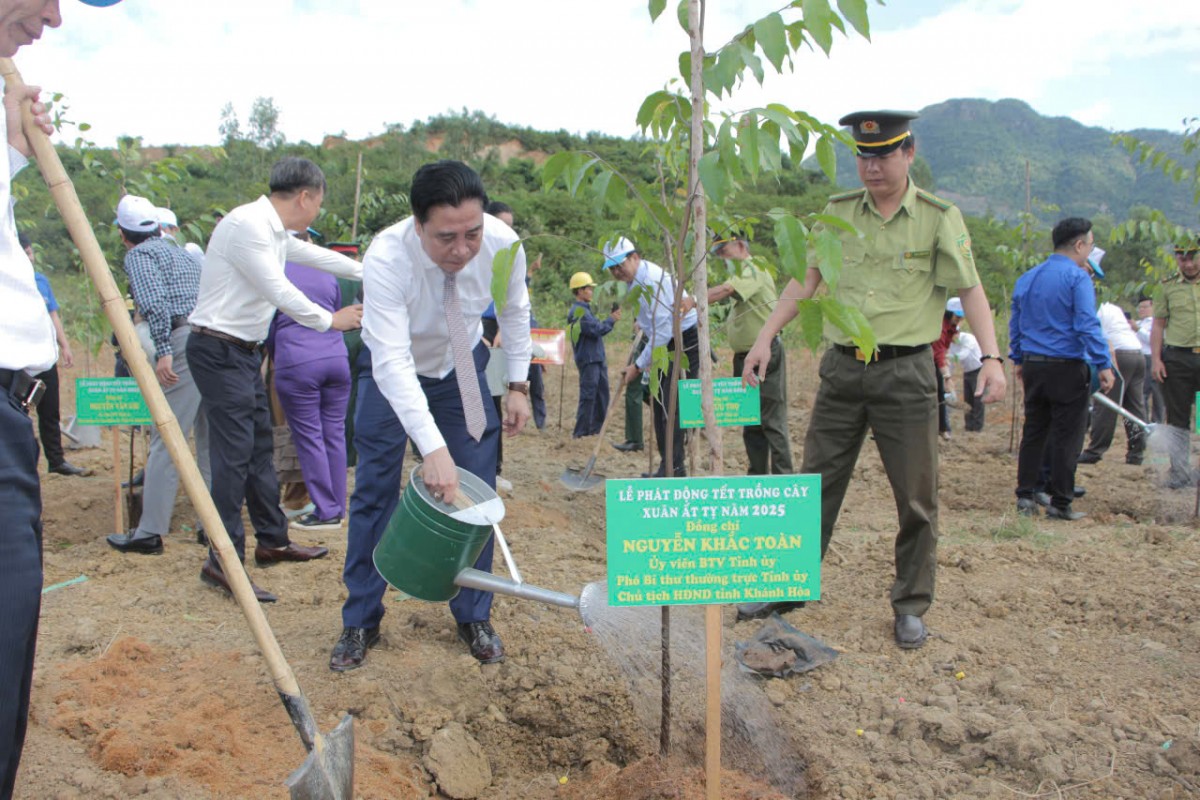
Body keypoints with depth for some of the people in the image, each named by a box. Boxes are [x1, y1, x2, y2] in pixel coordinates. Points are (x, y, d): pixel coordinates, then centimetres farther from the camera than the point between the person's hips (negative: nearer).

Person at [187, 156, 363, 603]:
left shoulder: (275, 232, 12)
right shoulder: (247, 225, -18)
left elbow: (316, 256, 29)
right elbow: (279, 291, -20)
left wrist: (369, 274, 39)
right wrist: (330, 320, -7)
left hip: (245, 350, 10)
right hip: (219, 350, -10)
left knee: (260, 446, 15)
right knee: (234, 452, -11)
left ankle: (272, 541, 26)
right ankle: (223, 563, -5)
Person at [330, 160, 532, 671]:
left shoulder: (503, 244, -26)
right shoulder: (386, 258, -37)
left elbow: (514, 311, -4)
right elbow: (392, 361, -43)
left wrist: (518, 385, -3)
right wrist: (432, 447, -52)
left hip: (462, 367, 3)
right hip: (391, 370, -2)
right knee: (374, 492, -3)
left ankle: (474, 617, 16)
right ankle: (360, 623, 14)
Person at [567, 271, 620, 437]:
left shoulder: (584, 309, 17)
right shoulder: (578, 311, -14)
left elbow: (598, 328, 18)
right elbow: (597, 330, -18)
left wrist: (611, 318, 7)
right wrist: (611, 319, -6)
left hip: (597, 358, 10)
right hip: (588, 359, -10)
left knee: (602, 395, 13)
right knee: (588, 396, -8)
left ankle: (595, 429, 21)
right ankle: (580, 432, -2)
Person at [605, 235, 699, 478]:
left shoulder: (654, 279, -22)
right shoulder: (635, 280, 9)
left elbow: (663, 330, -25)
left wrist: (638, 365, -19)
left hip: (686, 342, -10)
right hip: (667, 346, 10)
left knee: (672, 406, -13)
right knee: (659, 402, 10)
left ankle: (674, 469, -9)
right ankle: (667, 467, 16)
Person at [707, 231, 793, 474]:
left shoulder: (753, 268, -10)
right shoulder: (740, 273, 21)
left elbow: (726, 291, -27)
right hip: (745, 356, 10)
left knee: (772, 421, -8)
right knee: (750, 422, 13)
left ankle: (782, 478, -4)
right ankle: (758, 476, 20)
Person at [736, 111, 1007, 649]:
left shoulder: (939, 217, -2)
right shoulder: (838, 212, 7)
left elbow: (970, 290, -3)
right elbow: (806, 281, 11)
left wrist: (992, 357, -15)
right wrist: (765, 338, 3)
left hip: (905, 373, -2)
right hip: (842, 368, 3)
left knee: (916, 498, 4)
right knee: (815, 484, 8)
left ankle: (910, 607, 20)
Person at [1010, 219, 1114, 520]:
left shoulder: (1026, 278, 11)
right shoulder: (1078, 278, -10)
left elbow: (1015, 325, 17)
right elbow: (1087, 325, -17)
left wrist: (1018, 361, 24)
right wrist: (1104, 365, -15)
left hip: (1033, 367, 6)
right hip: (1067, 368, -6)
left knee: (1033, 432, 13)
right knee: (1066, 436, 1)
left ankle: (1025, 496, 14)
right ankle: (1060, 503, 6)